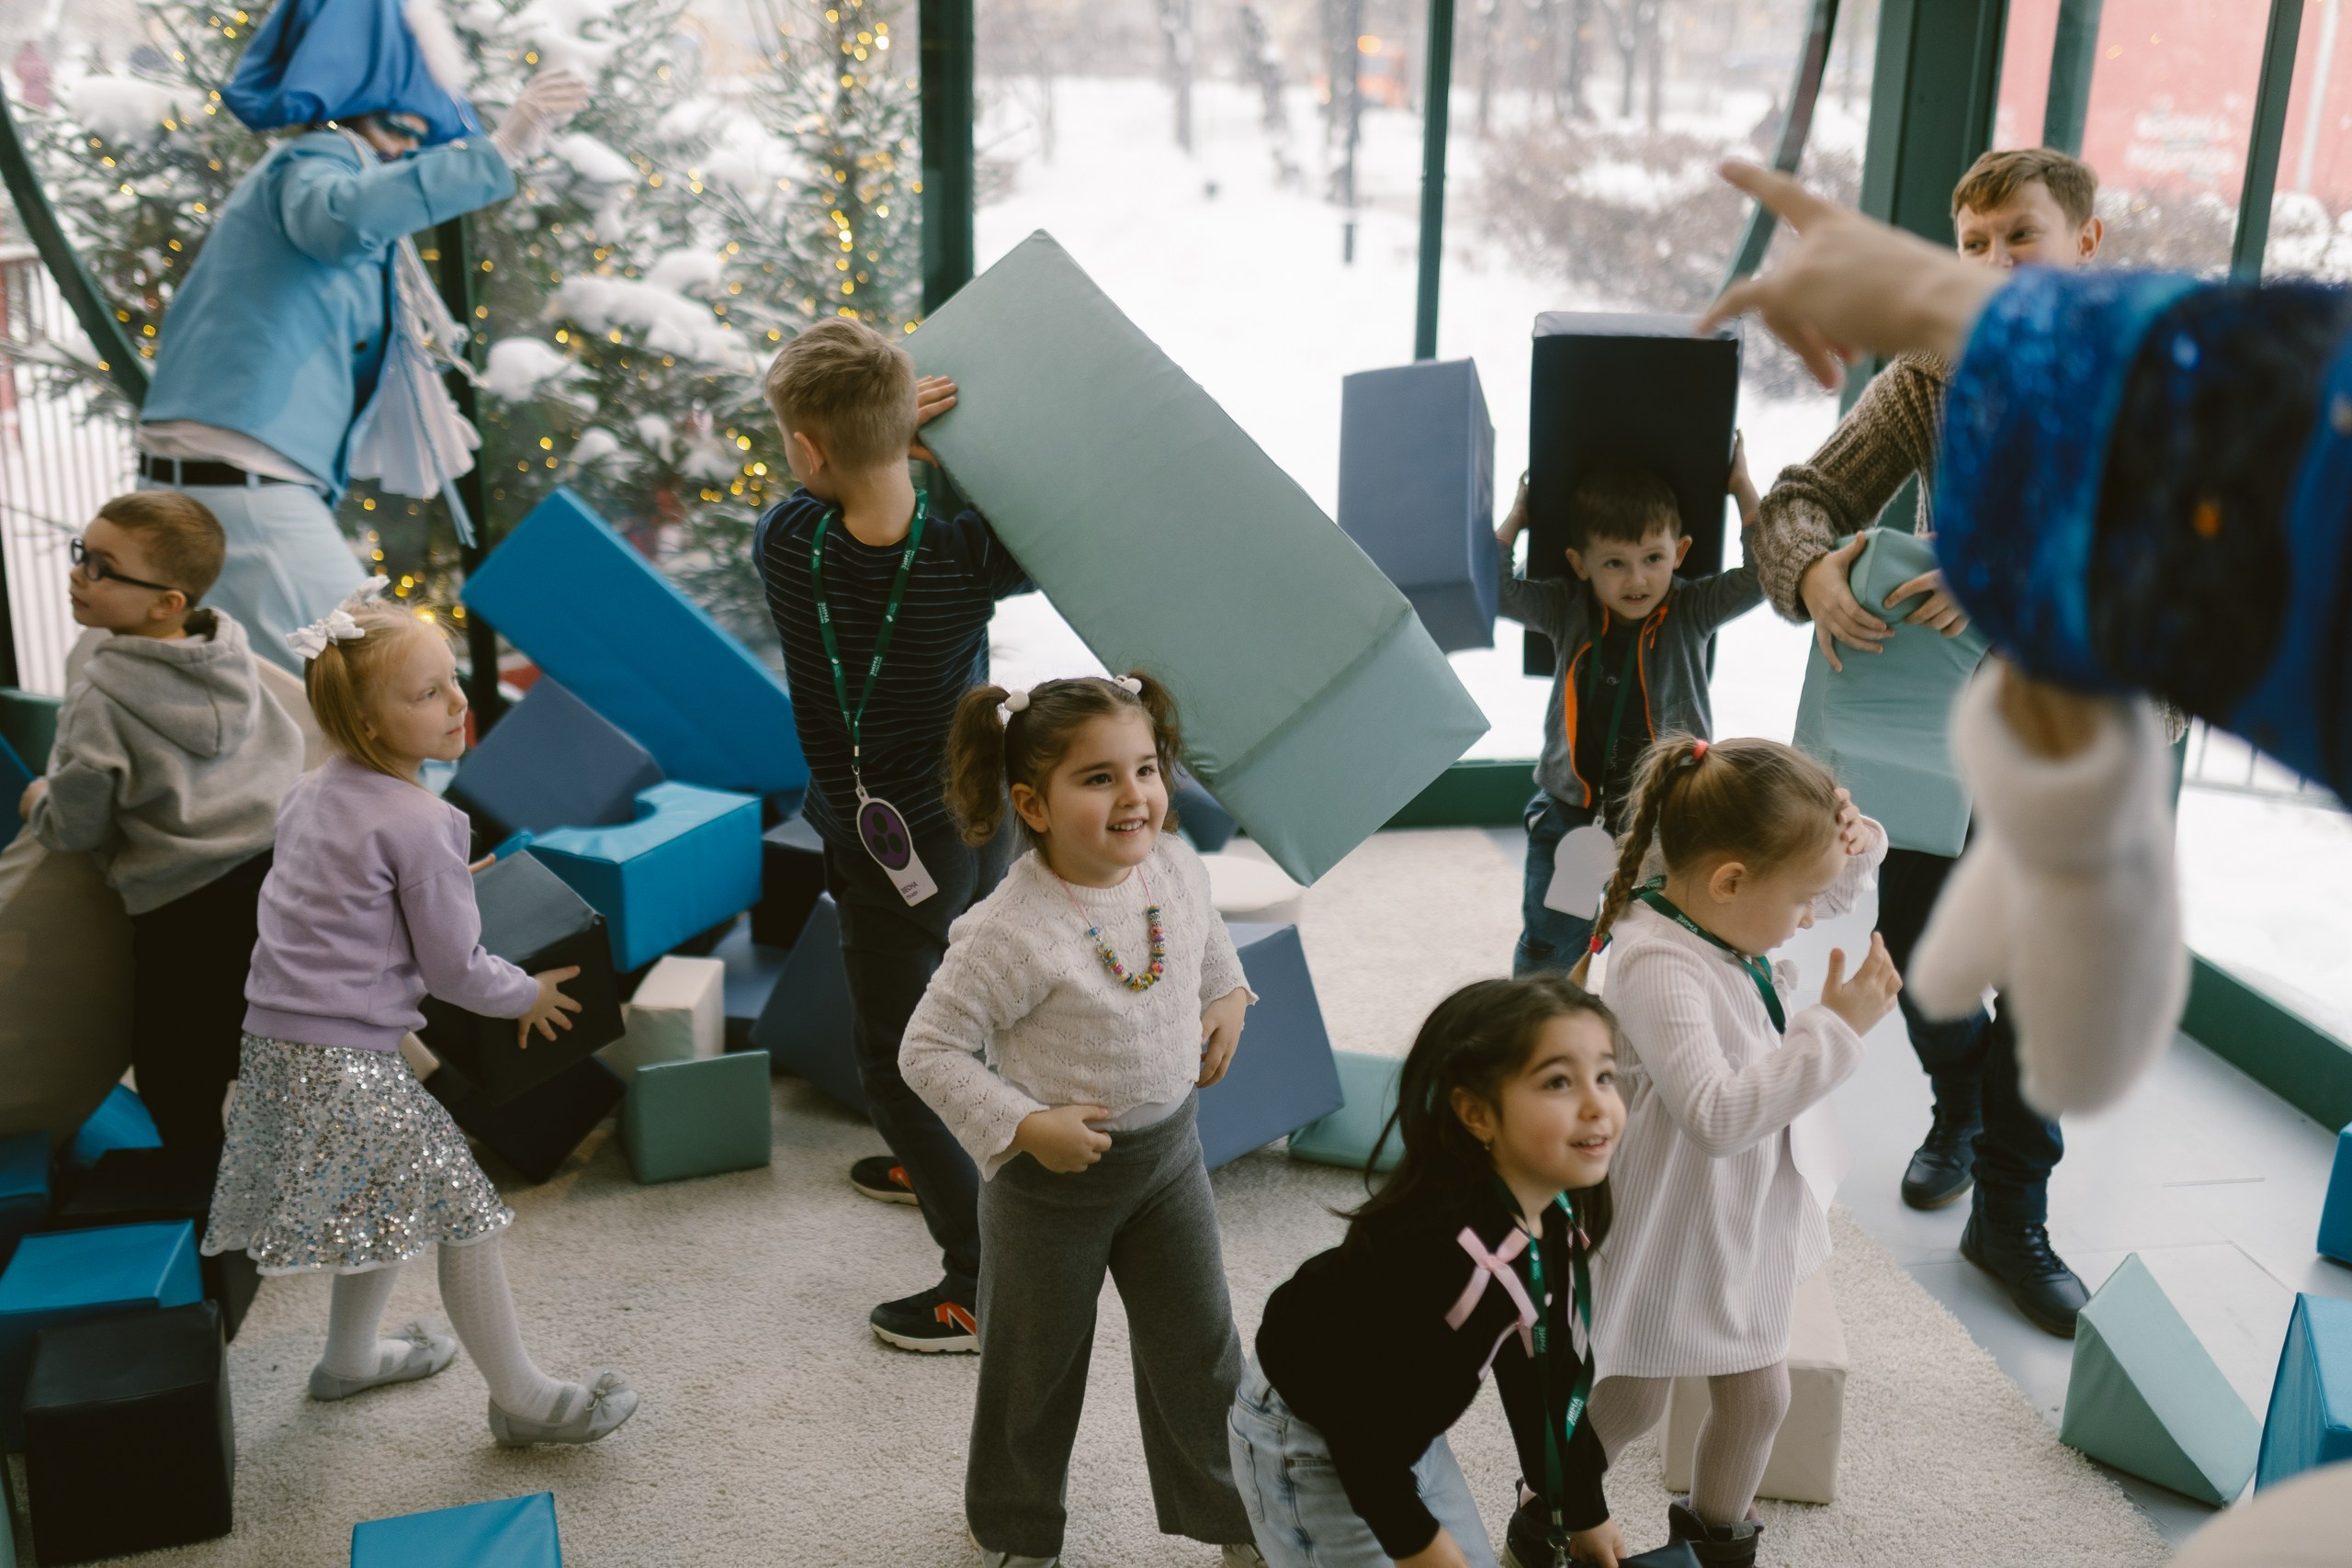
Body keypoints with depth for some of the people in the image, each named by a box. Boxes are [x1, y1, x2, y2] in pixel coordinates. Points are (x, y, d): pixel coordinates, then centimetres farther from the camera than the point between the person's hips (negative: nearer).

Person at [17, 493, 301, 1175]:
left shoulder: (102, 696, -17)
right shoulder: (234, 657, 1)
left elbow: (75, 826, -9)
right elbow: (291, 754, 14)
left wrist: (39, 802, 13)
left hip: (185, 912, -7)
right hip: (278, 877, 7)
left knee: (174, 1076, 12)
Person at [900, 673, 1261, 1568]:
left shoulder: (1176, 869, -9)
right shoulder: (1010, 933, -28)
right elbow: (928, 1049, -21)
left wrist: (1229, 996, 2)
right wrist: (1025, 1127, -24)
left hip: (1168, 1151, 5)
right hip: (1053, 1171, -4)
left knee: (1200, 1349, 16)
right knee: (1035, 1366, 15)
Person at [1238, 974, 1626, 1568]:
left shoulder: (1557, 1222, -9)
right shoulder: (1429, 1246, -36)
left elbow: (1538, 1373, 6)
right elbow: (1357, 1412, -28)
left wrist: (1586, 1509, 15)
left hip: (1404, 1434, 8)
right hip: (1305, 1446, -8)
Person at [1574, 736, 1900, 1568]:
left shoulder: (1716, 906, -9)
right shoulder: (1655, 967, -35)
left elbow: (1841, 890, 11)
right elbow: (1718, 1116, -41)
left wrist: (1854, 842, -12)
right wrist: (1837, 1028, -37)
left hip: (1751, 1215, 8)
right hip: (1673, 1228, -8)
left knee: (1757, 1398, 23)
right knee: (1633, 1403, 17)